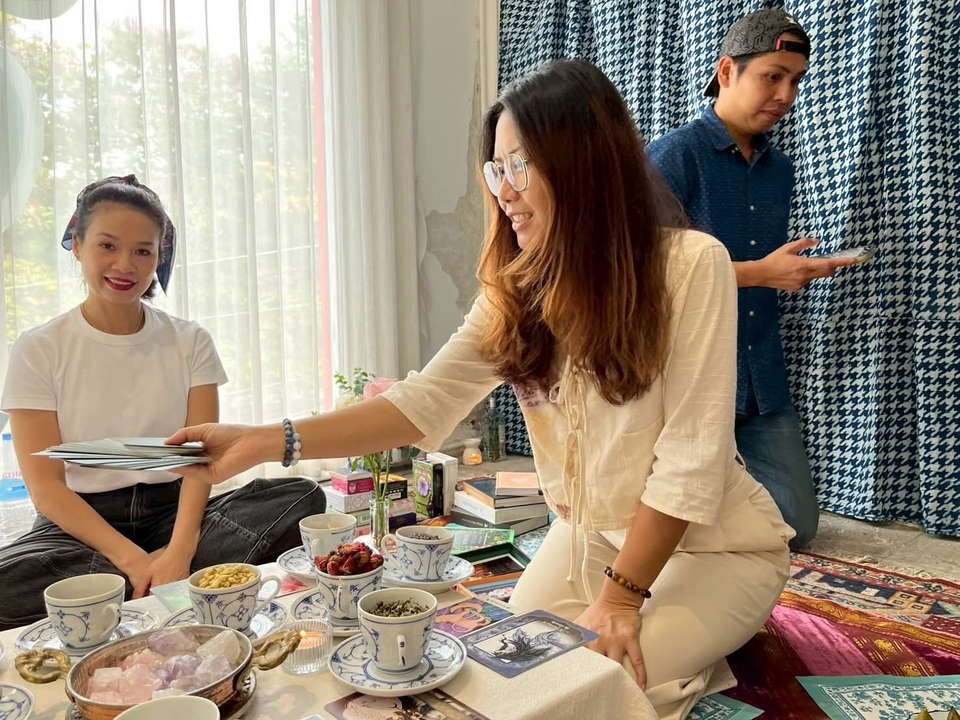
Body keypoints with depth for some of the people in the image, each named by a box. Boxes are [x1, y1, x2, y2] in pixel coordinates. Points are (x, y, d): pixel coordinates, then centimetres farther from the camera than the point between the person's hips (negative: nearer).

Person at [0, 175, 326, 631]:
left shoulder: (190, 343, 4)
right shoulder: (37, 351, -1)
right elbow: (46, 487, -8)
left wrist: (179, 551, -24)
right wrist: (134, 560, -22)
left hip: (173, 512, 2)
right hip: (81, 523, -1)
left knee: (304, 498, -23)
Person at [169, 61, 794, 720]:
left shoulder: (693, 264, -21)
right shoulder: (517, 286, -5)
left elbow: (691, 456, -20)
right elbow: (425, 401, -13)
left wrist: (620, 596, -19)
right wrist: (270, 441, -23)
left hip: (716, 541, -5)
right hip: (592, 533, 5)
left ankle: (700, 655, 11)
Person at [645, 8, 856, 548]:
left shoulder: (781, 170, 11)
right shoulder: (673, 155, -10)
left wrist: (796, 273, 3)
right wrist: (760, 273, -17)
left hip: (763, 377, 6)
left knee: (796, 526, 7)